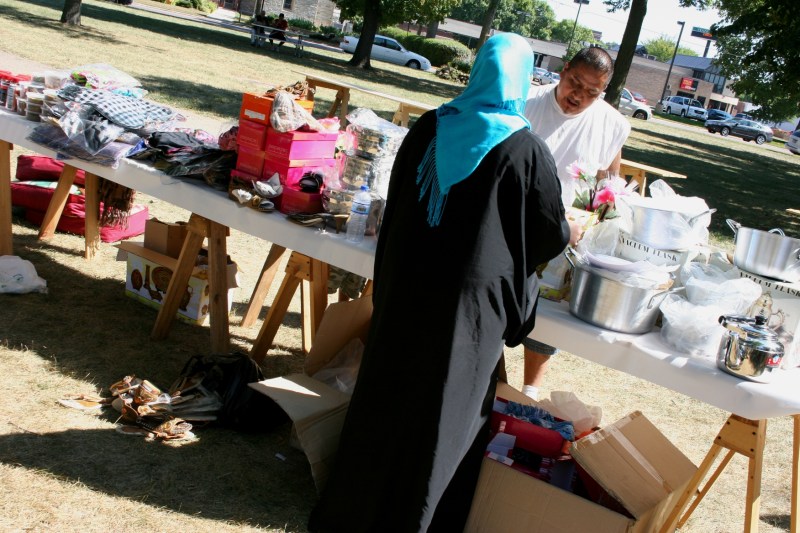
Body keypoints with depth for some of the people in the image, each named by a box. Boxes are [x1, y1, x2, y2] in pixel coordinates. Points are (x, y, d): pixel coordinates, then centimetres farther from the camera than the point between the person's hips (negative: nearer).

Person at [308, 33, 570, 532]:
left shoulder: (429, 128, 0)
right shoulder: (526, 150, -11)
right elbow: (552, 232, -3)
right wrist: (567, 231, 19)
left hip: (407, 280, 4)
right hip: (471, 294, -4)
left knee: (389, 392, 18)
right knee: (447, 406, 11)